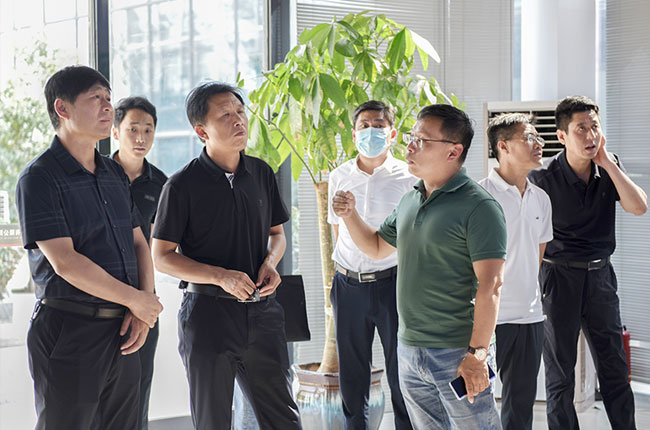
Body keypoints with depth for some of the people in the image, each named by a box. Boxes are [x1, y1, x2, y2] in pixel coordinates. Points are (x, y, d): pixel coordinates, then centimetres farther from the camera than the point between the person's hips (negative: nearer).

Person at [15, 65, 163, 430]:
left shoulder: (115, 174, 14)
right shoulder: (40, 178, -9)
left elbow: (139, 243, 14)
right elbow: (64, 262, -17)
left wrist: (142, 311, -2)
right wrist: (135, 300, -12)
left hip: (121, 332, 7)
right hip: (69, 330, -7)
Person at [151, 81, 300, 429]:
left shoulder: (261, 173, 7)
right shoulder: (182, 185, -8)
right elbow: (162, 256, -7)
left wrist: (270, 263, -4)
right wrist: (221, 276, -18)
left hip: (261, 310, 4)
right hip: (208, 312, -4)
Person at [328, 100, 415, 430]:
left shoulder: (407, 178, -2)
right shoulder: (339, 177, 7)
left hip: (392, 281, -3)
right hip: (348, 284, 3)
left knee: (401, 371, 2)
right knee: (351, 372, 11)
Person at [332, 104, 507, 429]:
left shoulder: (478, 206, -13)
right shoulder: (409, 202, 11)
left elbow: (489, 286, -17)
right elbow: (376, 247, 26)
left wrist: (477, 354, -20)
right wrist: (350, 215, 8)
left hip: (457, 354, -7)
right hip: (409, 350, 7)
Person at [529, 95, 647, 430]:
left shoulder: (609, 169, 1)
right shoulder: (544, 178, -11)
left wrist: (607, 163, -15)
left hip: (600, 274, 4)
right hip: (558, 276, -4)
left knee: (614, 365, 10)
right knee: (560, 370, 5)